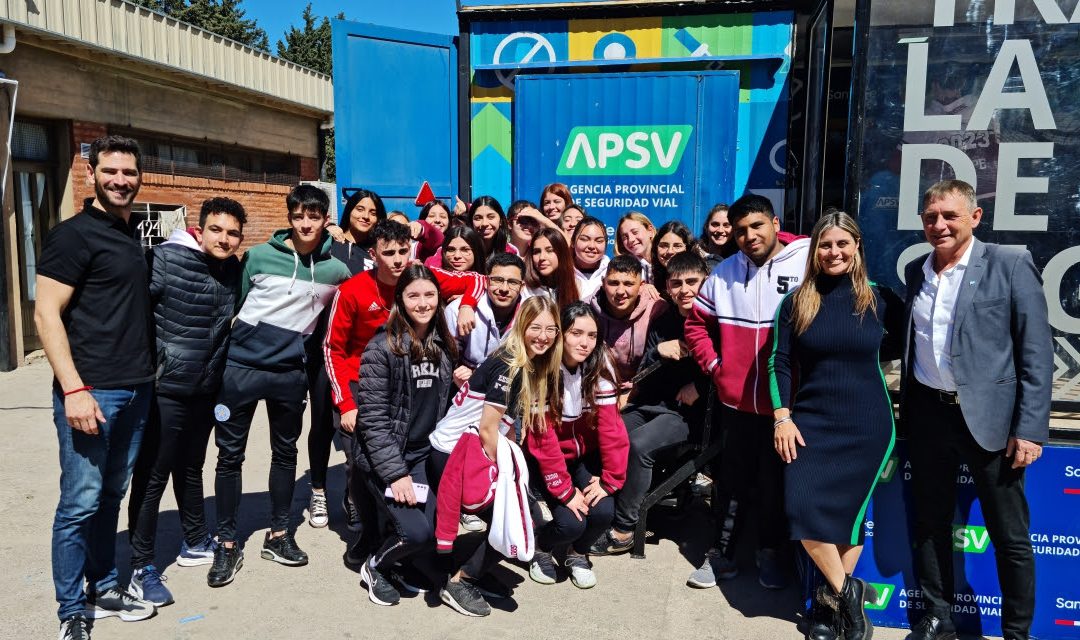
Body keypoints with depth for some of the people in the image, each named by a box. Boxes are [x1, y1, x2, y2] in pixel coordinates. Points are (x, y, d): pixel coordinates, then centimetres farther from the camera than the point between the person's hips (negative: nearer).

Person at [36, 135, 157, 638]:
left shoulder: (132, 236, 15)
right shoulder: (74, 234, -7)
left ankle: (103, 589, 27)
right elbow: (46, 314, -12)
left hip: (136, 390, 7)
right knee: (80, 502, 0)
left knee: (112, 495, 15)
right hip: (92, 391, -7)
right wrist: (73, 389, -19)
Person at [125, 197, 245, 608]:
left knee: (190, 468, 21)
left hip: (206, 389, 6)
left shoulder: (235, 271, 5)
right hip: (166, 387, -6)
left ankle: (195, 543, 36)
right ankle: (142, 568, 13)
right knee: (152, 475, 1)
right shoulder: (166, 258, -13)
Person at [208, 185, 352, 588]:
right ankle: (227, 544, 15)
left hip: (290, 372, 2)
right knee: (230, 454, 3)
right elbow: (234, 304, 4)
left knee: (285, 452, 12)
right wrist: (222, 350, 4)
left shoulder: (336, 270, 2)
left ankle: (278, 535, 27)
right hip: (241, 366, -1)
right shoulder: (259, 256, -3)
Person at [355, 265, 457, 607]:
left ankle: (404, 557, 24)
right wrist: (395, 473, -18)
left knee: (439, 525, -8)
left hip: (426, 454, 6)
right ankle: (374, 567, 15)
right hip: (384, 457, -5)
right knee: (416, 532, -16)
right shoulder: (382, 347, -15)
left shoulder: (443, 345, 4)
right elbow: (373, 418, -16)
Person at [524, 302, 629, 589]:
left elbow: (611, 425, -13)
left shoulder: (600, 366, -11)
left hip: (585, 456, 3)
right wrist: (565, 490, -22)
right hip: (546, 460, -3)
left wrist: (611, 479, -18)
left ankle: (578, 554, 16)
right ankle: (540, 548, 15)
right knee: (571, 522, -21)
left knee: (603, 511, -18)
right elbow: (542, 438, -22)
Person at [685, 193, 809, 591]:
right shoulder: (724, 273, 3)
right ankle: (720, 550, 29)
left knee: (775, 481, 11)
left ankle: (770, 552, 30)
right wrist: (713, 364, 4)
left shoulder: (806, 265, -8)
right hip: (735, 399, 3)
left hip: (786, 402, -2)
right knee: (733, 479, 14)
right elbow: (697, 323, 14)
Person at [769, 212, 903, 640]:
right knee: (803, 508, -9)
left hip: (867, 426, 0)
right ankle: (846, 592, 12)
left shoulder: (879, 299, 0)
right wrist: (782, 416, -6)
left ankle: (829, 600, 23)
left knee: (849, 512, 5)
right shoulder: (796, 301, 1)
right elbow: (779, 362, 1)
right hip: (811, 422, 1)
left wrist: (869, 358, -2)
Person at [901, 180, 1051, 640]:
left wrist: (1030, 428, -13)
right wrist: (905, 413, 10)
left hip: (988, 417, -4)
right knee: (930, 525, 15)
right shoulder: (915, 271, 8)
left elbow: (1037, 352, -8)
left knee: (1010, 537, 7)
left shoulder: (1010, 264, -6)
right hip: (927, 415, 5)